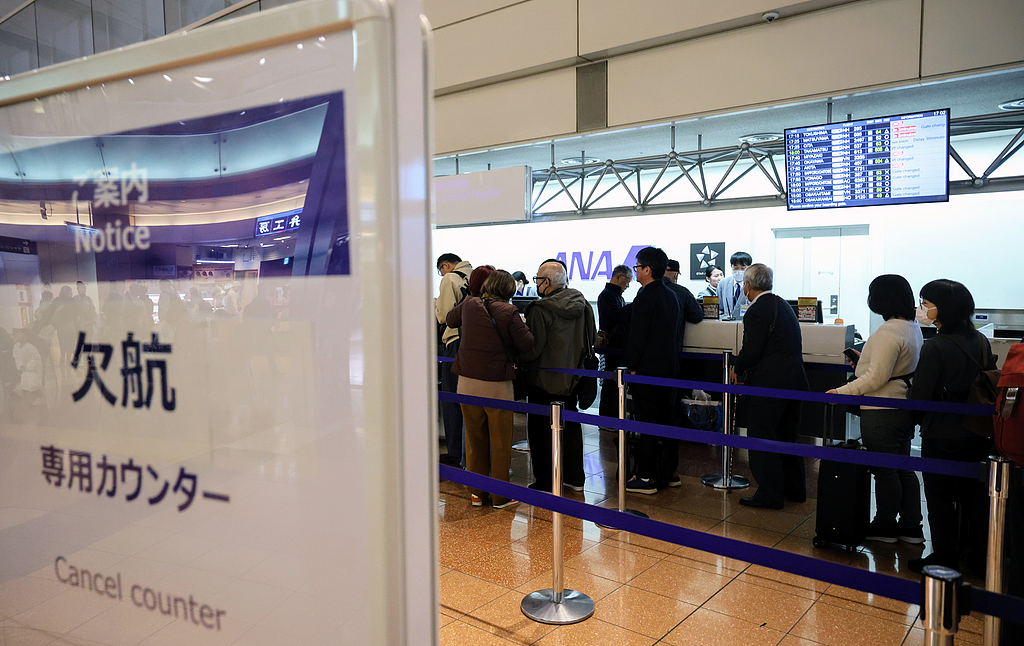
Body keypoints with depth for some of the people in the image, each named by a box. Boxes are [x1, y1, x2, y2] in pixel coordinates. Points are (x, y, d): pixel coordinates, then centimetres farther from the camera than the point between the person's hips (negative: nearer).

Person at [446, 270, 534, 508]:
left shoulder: (468, 305, 3)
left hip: (467, 381, 4)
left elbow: (450, 319, 23)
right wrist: (522, 326, 9)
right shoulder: (508, 312, -11)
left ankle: (476, 492, 24)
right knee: (500, 441, 8)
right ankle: (501, 496, 16)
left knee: (475, 438, 15)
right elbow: (527, 344, -9)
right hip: (496, 384, -4)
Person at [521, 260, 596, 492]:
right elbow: (592, 339, 10)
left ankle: (544, 482, 13)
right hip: (573, 377, 7)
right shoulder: (583, 305, 1)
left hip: (544, 379, -7)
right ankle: (575, 477, 28)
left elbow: (532, 350, -22)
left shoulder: (540, 310, -21)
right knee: (571, 425, 19)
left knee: (540, 429, 6)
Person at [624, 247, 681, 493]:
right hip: (669, 368, 9)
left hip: (648, 370, -8)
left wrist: (631, 367, -10)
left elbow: (637, 337, -18)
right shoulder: (672, 296, 11)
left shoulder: (644, 298, -16)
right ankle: (670, 473, 25)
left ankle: (647, 478, 5)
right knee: (666, 420, 16)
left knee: (647, 424, -2)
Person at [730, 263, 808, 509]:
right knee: (787, 435, 20)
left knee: (761, 438, 1)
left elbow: (751, 352, -19)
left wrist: (736, 369, 0)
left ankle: (769, 495, 6)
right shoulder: (782, 304, 13)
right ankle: (794, 488, 31)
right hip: (794, 380, 10)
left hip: (769, 384, -9)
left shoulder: (757, 312, -16)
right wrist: (743, 367, 18)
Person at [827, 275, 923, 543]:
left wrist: (842, 391, -19)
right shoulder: (913, 327, 9)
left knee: (885, 471, 3)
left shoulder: (888, 333, -22)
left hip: (882, 413, -10)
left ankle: (885, 527, 16)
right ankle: (911, 528, 25)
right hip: (904, 408, 10)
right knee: (904, 468, 17)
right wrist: (864, 362, 25)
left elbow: (876, 378, -23)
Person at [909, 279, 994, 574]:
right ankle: (980, 557, 31)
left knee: (940, 497, 7)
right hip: (977, 434, 7)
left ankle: (944, 558, 17)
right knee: (974, 494, 19)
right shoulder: (981, 341, 1)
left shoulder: (934, 347, -21)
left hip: (941, 435, -7)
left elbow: (919, 396, -20)